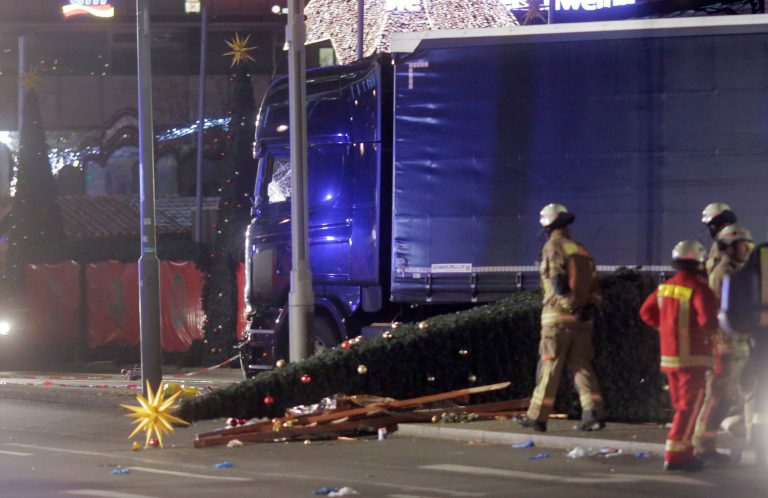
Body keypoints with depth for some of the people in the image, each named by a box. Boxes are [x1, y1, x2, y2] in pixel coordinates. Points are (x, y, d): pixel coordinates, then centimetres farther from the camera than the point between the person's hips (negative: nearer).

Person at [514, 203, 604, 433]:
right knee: (582, 366, 6)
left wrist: (570, 306, -14)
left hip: (558, 315, -6)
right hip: (583, 319, 6)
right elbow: (594, 287, 11)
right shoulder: (582, 251, 17)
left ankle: (537, 416, 4)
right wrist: (589, 308, 2)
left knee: (549, 368, -1)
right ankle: (592, 412, -9)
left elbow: (558, 282, -17)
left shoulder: (553, 247, -4)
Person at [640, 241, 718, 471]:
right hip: (693, 357, -8)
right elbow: (708, 321, -25)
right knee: (689, 407, -5)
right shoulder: (698, 289, -16)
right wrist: (708, 331, -4)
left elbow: (647, 312, 17)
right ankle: (675, 455, -10)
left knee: (681, 405, 18)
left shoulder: (664, 288, 8)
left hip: (668, 356, 8)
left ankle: (684, 451, 23)